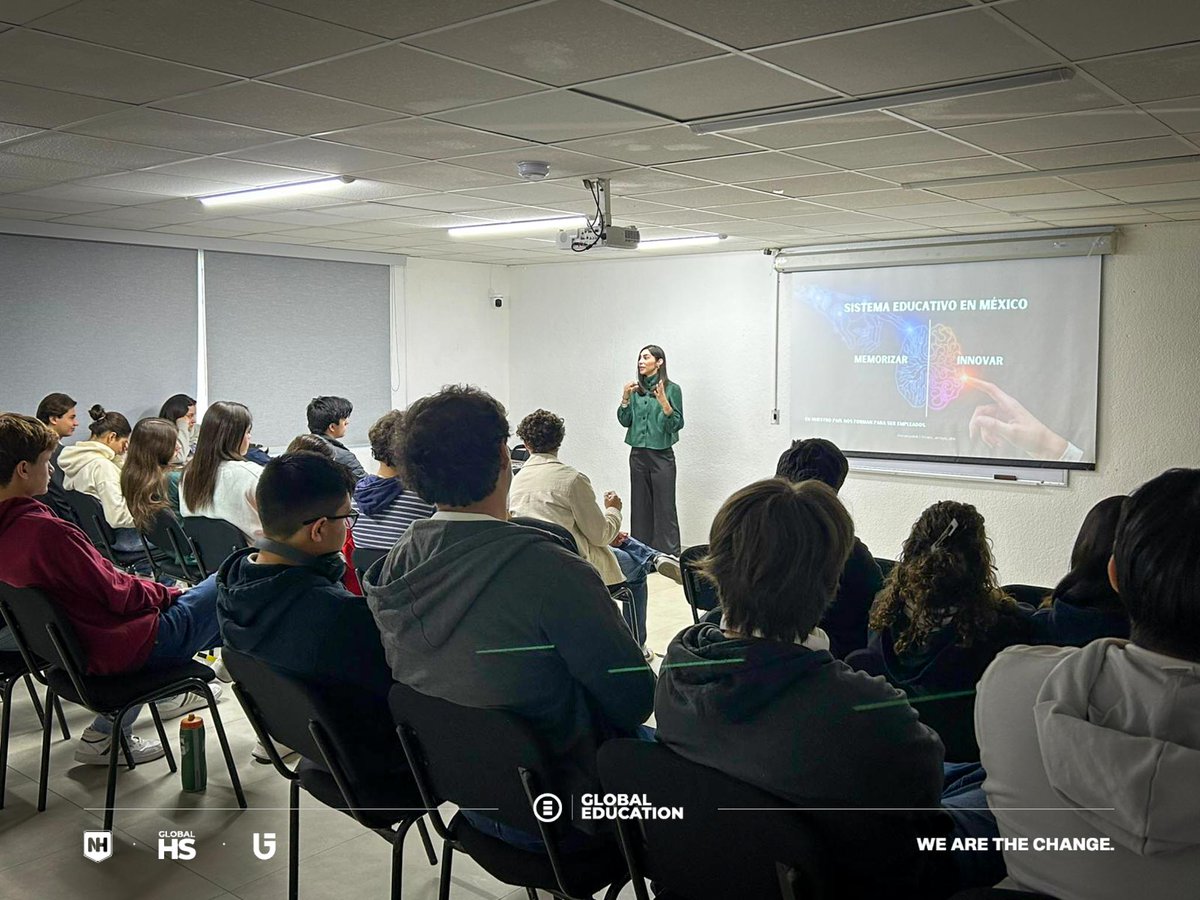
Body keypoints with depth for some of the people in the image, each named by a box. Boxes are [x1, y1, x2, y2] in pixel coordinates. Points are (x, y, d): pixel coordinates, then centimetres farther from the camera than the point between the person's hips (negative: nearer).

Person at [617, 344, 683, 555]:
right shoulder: (636, 389, 9)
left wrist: (664, 403, -23)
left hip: (662, 456, -5)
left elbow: (676, 425, -9)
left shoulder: (672, 389, -5)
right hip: (638, 455, 5)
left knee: (664, 508, -4)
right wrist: (625, 398, -7)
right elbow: (625, 421, 7)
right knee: (639, 506, 8)